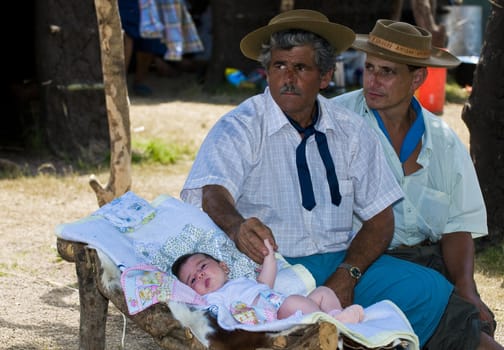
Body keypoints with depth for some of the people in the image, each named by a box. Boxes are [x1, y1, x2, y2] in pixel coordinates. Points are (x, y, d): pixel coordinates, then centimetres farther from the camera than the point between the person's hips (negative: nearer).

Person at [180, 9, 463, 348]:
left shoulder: (351, 131, 9)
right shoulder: (240, 128, -2)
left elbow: (380, 218, 8)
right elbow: (213, 193, -20)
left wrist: (346, 276, -11)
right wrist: (238, 227, -45)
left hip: (341, 261, 4)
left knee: (432, 291, -18)